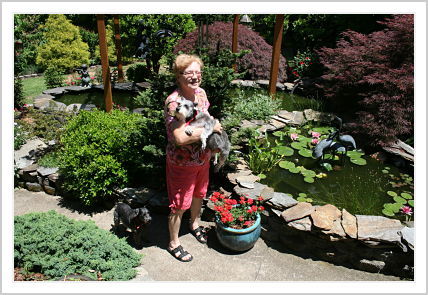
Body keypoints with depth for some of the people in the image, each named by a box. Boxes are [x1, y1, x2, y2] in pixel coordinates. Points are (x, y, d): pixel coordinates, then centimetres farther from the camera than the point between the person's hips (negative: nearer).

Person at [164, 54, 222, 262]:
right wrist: (211, 128, -27)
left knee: (199, 193, 27)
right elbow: (180, 137, -37)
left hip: (202, 157, 8)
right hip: (182, 162, -7)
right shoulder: (174, 102, -27)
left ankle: (195, 224, 55)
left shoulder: (201, 93, -3)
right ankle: (173, 243, 31)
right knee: (180, 204, 8)